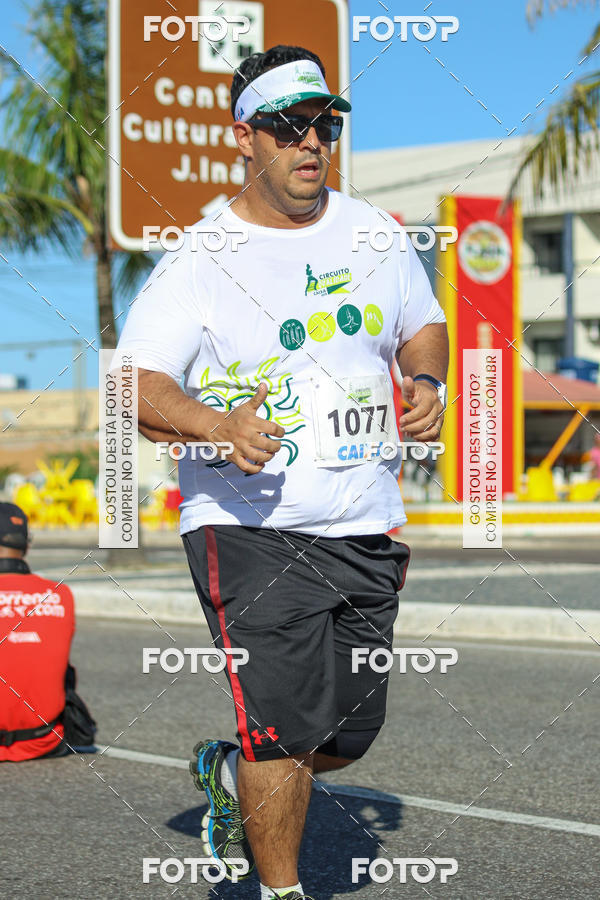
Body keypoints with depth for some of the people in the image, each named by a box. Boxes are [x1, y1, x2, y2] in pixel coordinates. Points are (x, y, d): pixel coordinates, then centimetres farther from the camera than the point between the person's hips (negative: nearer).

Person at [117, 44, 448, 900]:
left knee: (351, 732, 11)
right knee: (283, 732, -11)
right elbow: (135, 382, -12)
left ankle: (230, 776, 40)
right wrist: (217, 425, -31)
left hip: (366, 526, 5)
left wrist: (427, 382, 2)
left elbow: (424, 323, 24)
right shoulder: (199, 258, -6)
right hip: (251, 530, -5)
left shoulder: (376, 233, 9)